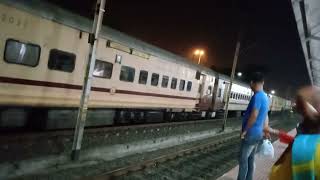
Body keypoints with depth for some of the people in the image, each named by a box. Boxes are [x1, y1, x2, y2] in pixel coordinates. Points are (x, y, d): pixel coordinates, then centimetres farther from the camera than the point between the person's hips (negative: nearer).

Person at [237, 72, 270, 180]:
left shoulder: (257, 96, -18)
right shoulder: (265, 97, 11)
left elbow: (254, 115, -24)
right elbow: (266, 116, 17)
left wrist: (244, 131, -15)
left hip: (251, 133, -9)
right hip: (258, 133, 9)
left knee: (243, 159, -1)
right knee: (250, 159, 16)